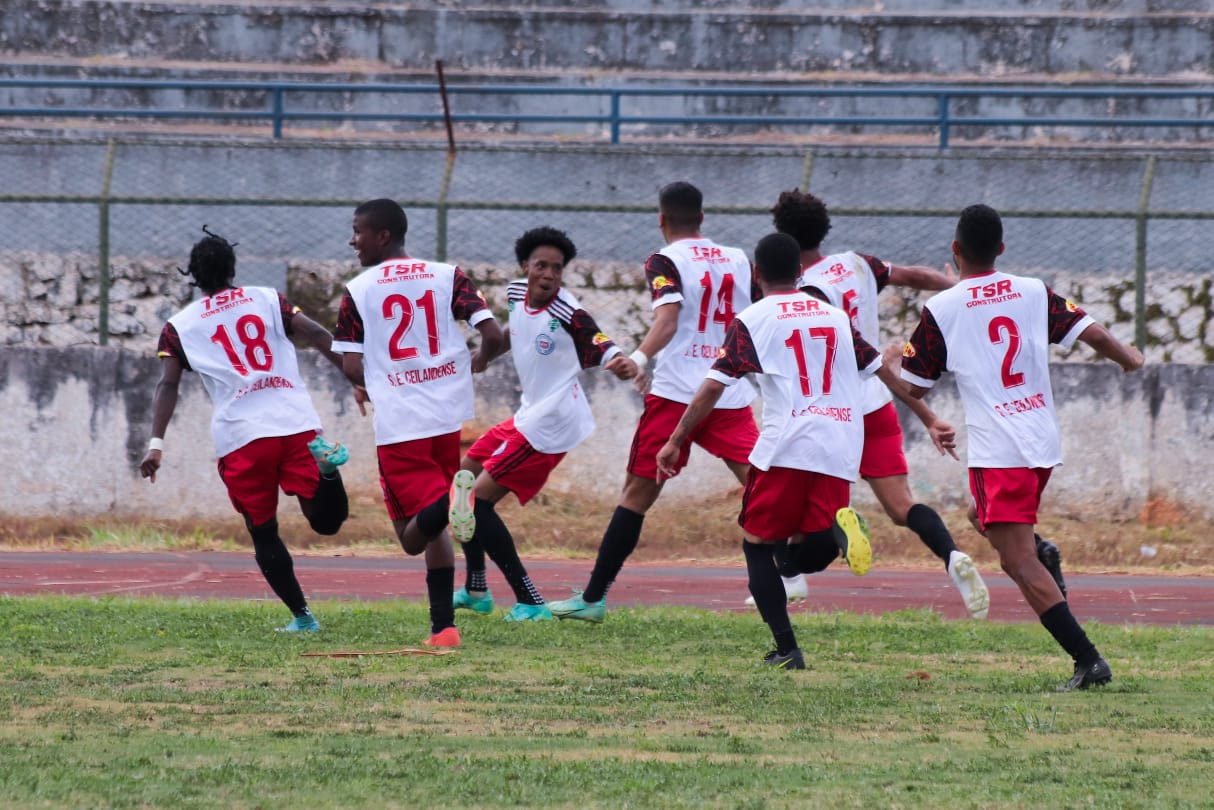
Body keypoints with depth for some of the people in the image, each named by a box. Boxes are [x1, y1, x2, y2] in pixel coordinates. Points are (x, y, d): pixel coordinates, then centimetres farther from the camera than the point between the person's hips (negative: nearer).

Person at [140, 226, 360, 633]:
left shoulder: (180, 327, 12)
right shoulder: (266, 299, 16)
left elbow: (168, 385, 1)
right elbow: (318, 336, 6)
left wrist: (156, 443, -3)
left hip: (242, 436, -1)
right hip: (296, 423, 1)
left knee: (264, 533, 13)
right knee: (325, 521, 1)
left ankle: (302, 615, 8)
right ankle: (323, 466, -28)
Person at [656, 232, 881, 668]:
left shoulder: (752, 321, 4)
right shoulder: (836, 316, 18)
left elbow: (713, 387, -2)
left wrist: (674, 443, 3)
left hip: (786, 448, -4)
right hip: (840, 451, 4)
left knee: (757, 545, 11)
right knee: (805, 557, 12)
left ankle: (787, 649, -3)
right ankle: (836, 530, -24)